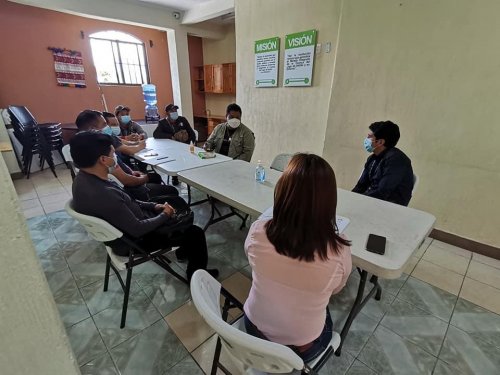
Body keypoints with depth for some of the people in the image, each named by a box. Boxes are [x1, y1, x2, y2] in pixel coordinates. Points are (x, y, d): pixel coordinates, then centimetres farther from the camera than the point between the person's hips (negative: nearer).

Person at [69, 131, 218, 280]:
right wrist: (165, 215, -12)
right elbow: (137, 229, -28)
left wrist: (154, 206, 0)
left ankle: (185, 249, 35)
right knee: (196, 233, -3)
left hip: (124, 225, 9)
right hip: (133, 240, -9)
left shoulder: (84, 177, -7)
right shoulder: (103, 195, -37)